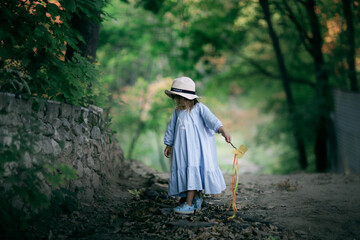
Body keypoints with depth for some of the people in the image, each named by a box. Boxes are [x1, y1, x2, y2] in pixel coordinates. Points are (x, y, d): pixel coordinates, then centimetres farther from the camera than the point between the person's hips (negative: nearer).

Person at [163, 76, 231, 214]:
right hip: (182, 147, 6)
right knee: (185, 171, 7)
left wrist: (223, 131, -34)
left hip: (198, 146, -5)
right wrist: (168, 145, 23)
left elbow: (211, 119, -20)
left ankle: (189, 204, -9)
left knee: (193, 172, -11)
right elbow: (171, 129, 19)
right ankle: (197, 198, 25)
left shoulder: (199, 108, -8)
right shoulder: (177, 112, 8)